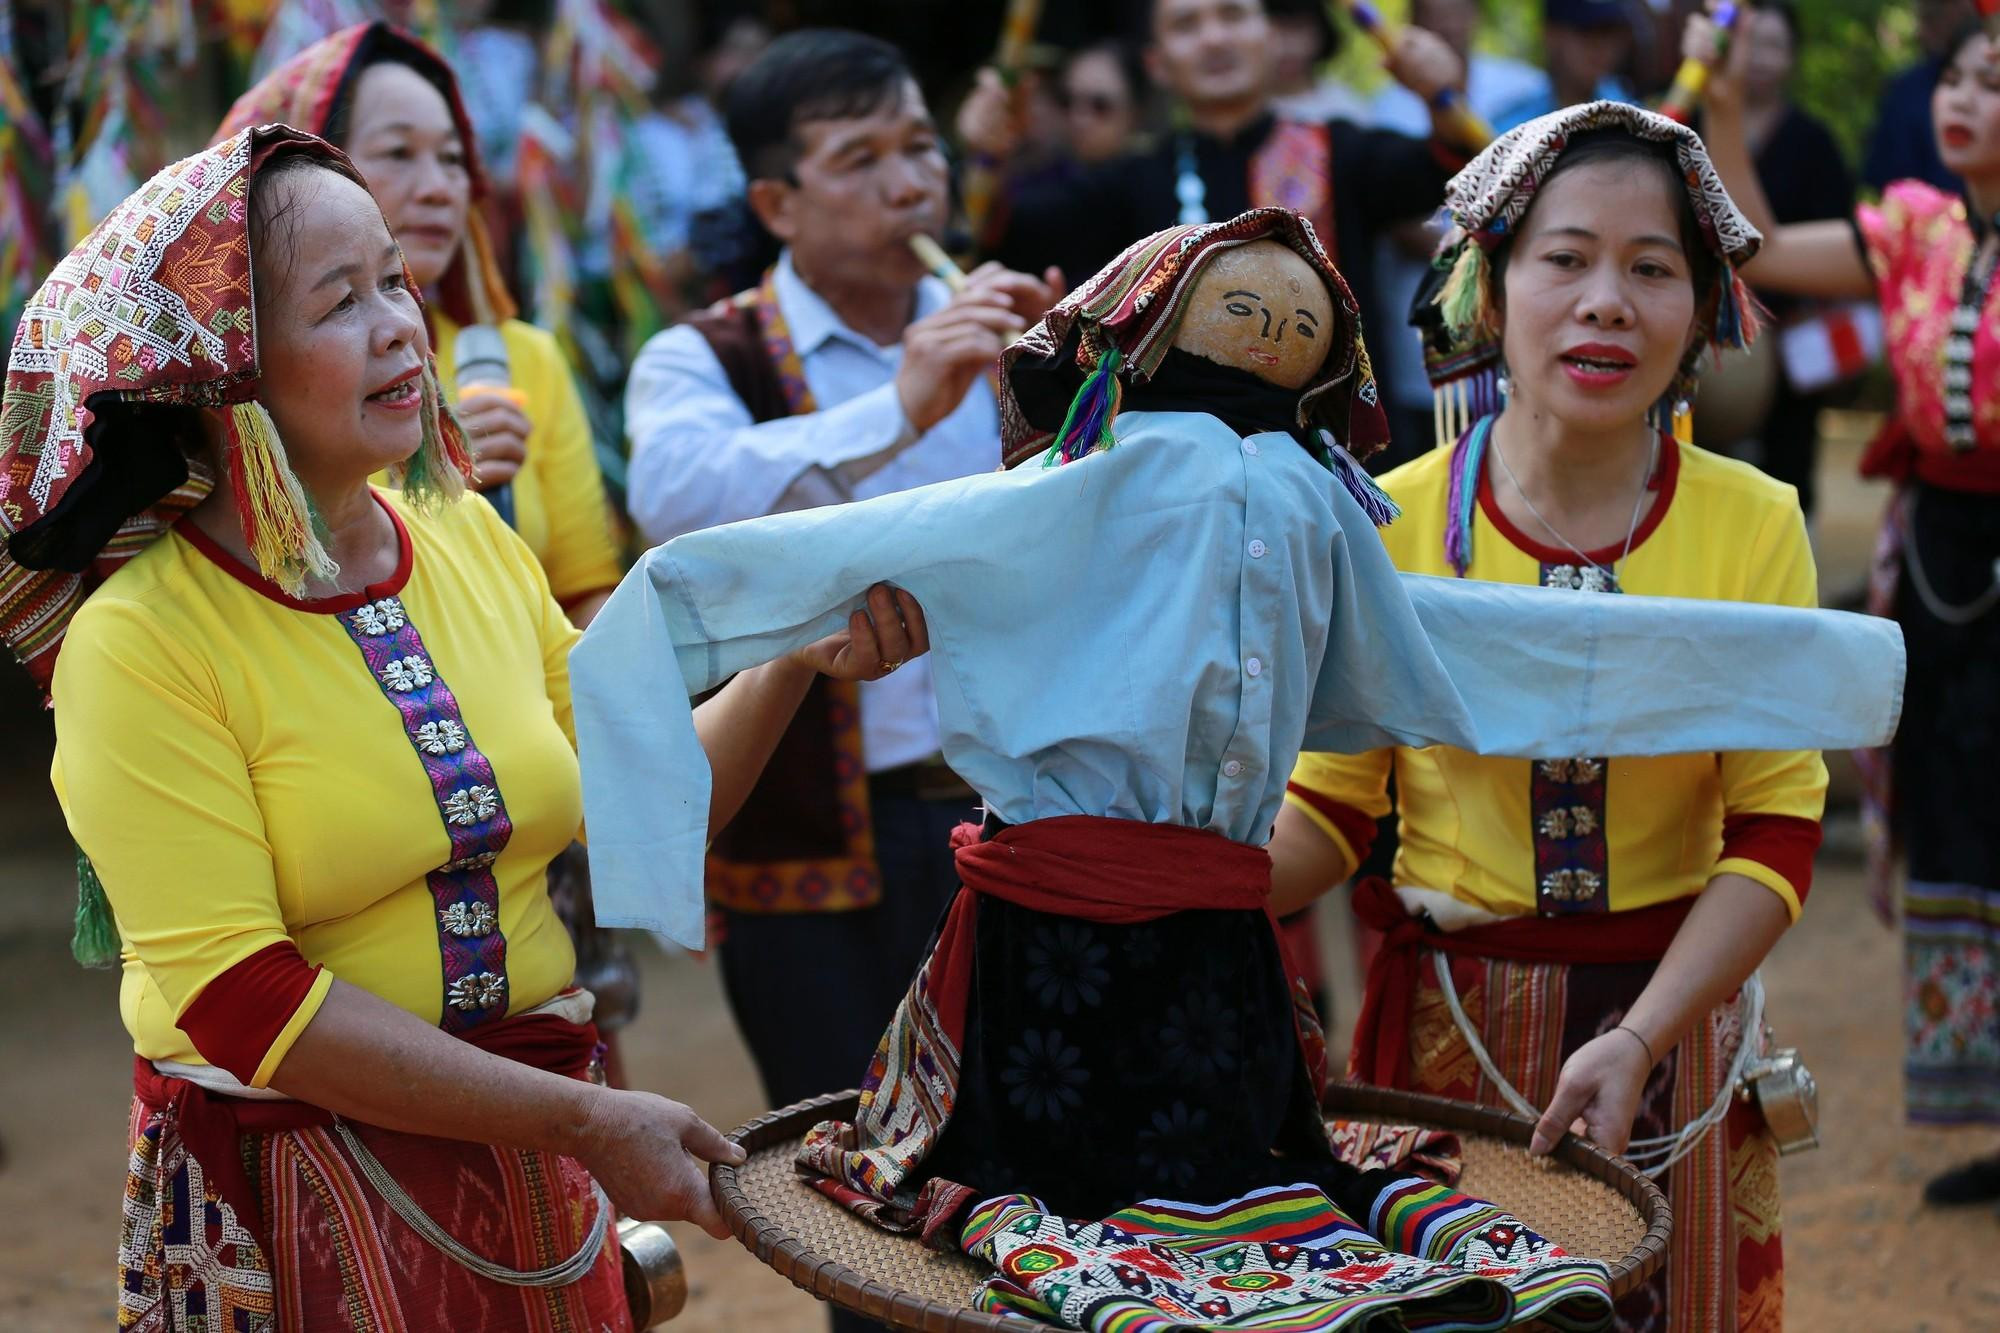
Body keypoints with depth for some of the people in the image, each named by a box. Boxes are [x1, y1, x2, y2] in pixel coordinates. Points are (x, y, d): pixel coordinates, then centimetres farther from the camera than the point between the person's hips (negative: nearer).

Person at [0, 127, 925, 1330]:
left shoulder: (469, 540, 1)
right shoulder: (141, 643, -16)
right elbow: (235, 999, -21)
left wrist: (796, 662, -6)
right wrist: (582, 1119, -23)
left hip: (528, 1162, 5)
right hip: (293, 1191, -5)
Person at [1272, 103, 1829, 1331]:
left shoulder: (1753, 526, -5)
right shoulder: (1390, 522, -5)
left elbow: (1776, 834, -8)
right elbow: (1328, 807, 1)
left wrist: (1639, 1041, -20)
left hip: (1669, 1013, 0)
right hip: (1442, 1020, 0)